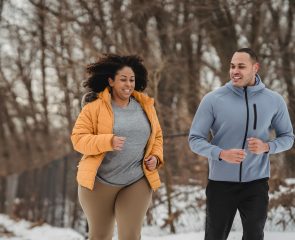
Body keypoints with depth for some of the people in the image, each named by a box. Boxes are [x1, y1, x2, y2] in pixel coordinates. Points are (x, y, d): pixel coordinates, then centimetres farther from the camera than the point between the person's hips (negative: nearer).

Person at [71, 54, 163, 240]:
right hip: (99, 182, -2)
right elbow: (78, 138, -10)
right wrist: (108, 141, -24)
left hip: (137, 183, 2)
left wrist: (156, 157, -1)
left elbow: (157, 136, 18)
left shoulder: (145, 106, 7)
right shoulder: (95, 106, -7)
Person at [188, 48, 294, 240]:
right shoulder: (213, 99, -9)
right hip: (221, 183, -1)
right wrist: (222, 154, -24)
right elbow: (195, 139, -7)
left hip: (256, 183, 1)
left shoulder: (274, 101, -3)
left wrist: (267, 147, -15)